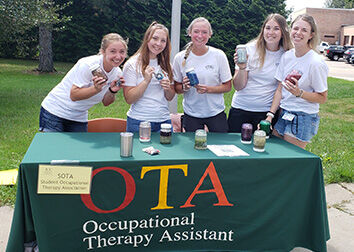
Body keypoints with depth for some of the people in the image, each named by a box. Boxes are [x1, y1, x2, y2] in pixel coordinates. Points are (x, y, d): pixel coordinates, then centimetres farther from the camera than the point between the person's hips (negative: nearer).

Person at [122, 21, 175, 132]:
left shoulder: (166, 65, 9)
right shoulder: (132, 64, -6)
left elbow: (170, 98, 14)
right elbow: (129, 99, -11)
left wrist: (167, 89, -8)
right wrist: (146, 81, -21)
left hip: (164, 120, 4)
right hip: (139, 122, -4)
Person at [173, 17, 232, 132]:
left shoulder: (219, 55, -6)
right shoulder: (180, 58, -4)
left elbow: (227, 86, -3)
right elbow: (176, 88, 4)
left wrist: (208, 89, -18)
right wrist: (184, 87, -18)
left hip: (216, 113, 0)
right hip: (191, 115, 0)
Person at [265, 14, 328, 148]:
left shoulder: (316, 63, -14)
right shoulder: (287, 56, 3)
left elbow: (322, 98, -9)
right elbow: (279, 90, 6)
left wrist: (299, 93, -25)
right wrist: (270, 115, -1)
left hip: (303, 119, -6)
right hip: (283, 114, 6)